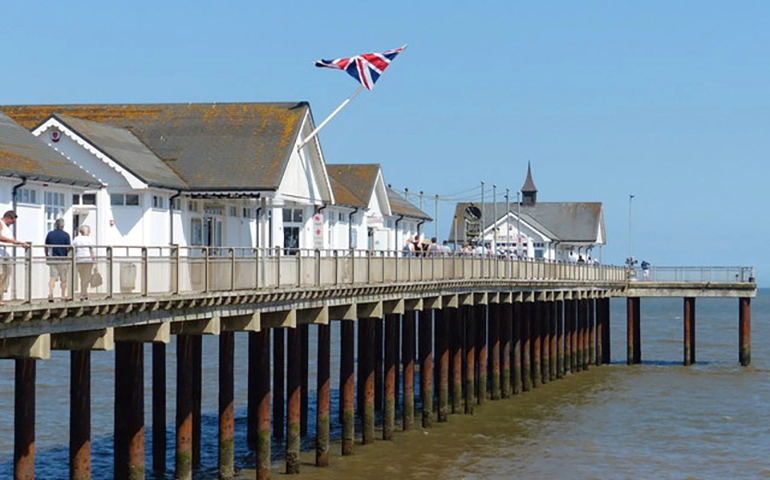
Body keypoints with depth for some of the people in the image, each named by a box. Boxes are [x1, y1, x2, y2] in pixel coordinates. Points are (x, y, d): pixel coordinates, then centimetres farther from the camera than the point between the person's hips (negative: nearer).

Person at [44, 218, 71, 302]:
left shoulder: (50, 234, 2)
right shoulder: (66, 235, -8)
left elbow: (46, 247, 6)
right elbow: (68, 248, -10)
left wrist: (47, 256, 18)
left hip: (52, 258, 3)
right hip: (63, 259, -3)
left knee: (53, 277, 3)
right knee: (63, 279, 8)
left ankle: (50, 293, -15)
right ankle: (63, 295, 15)